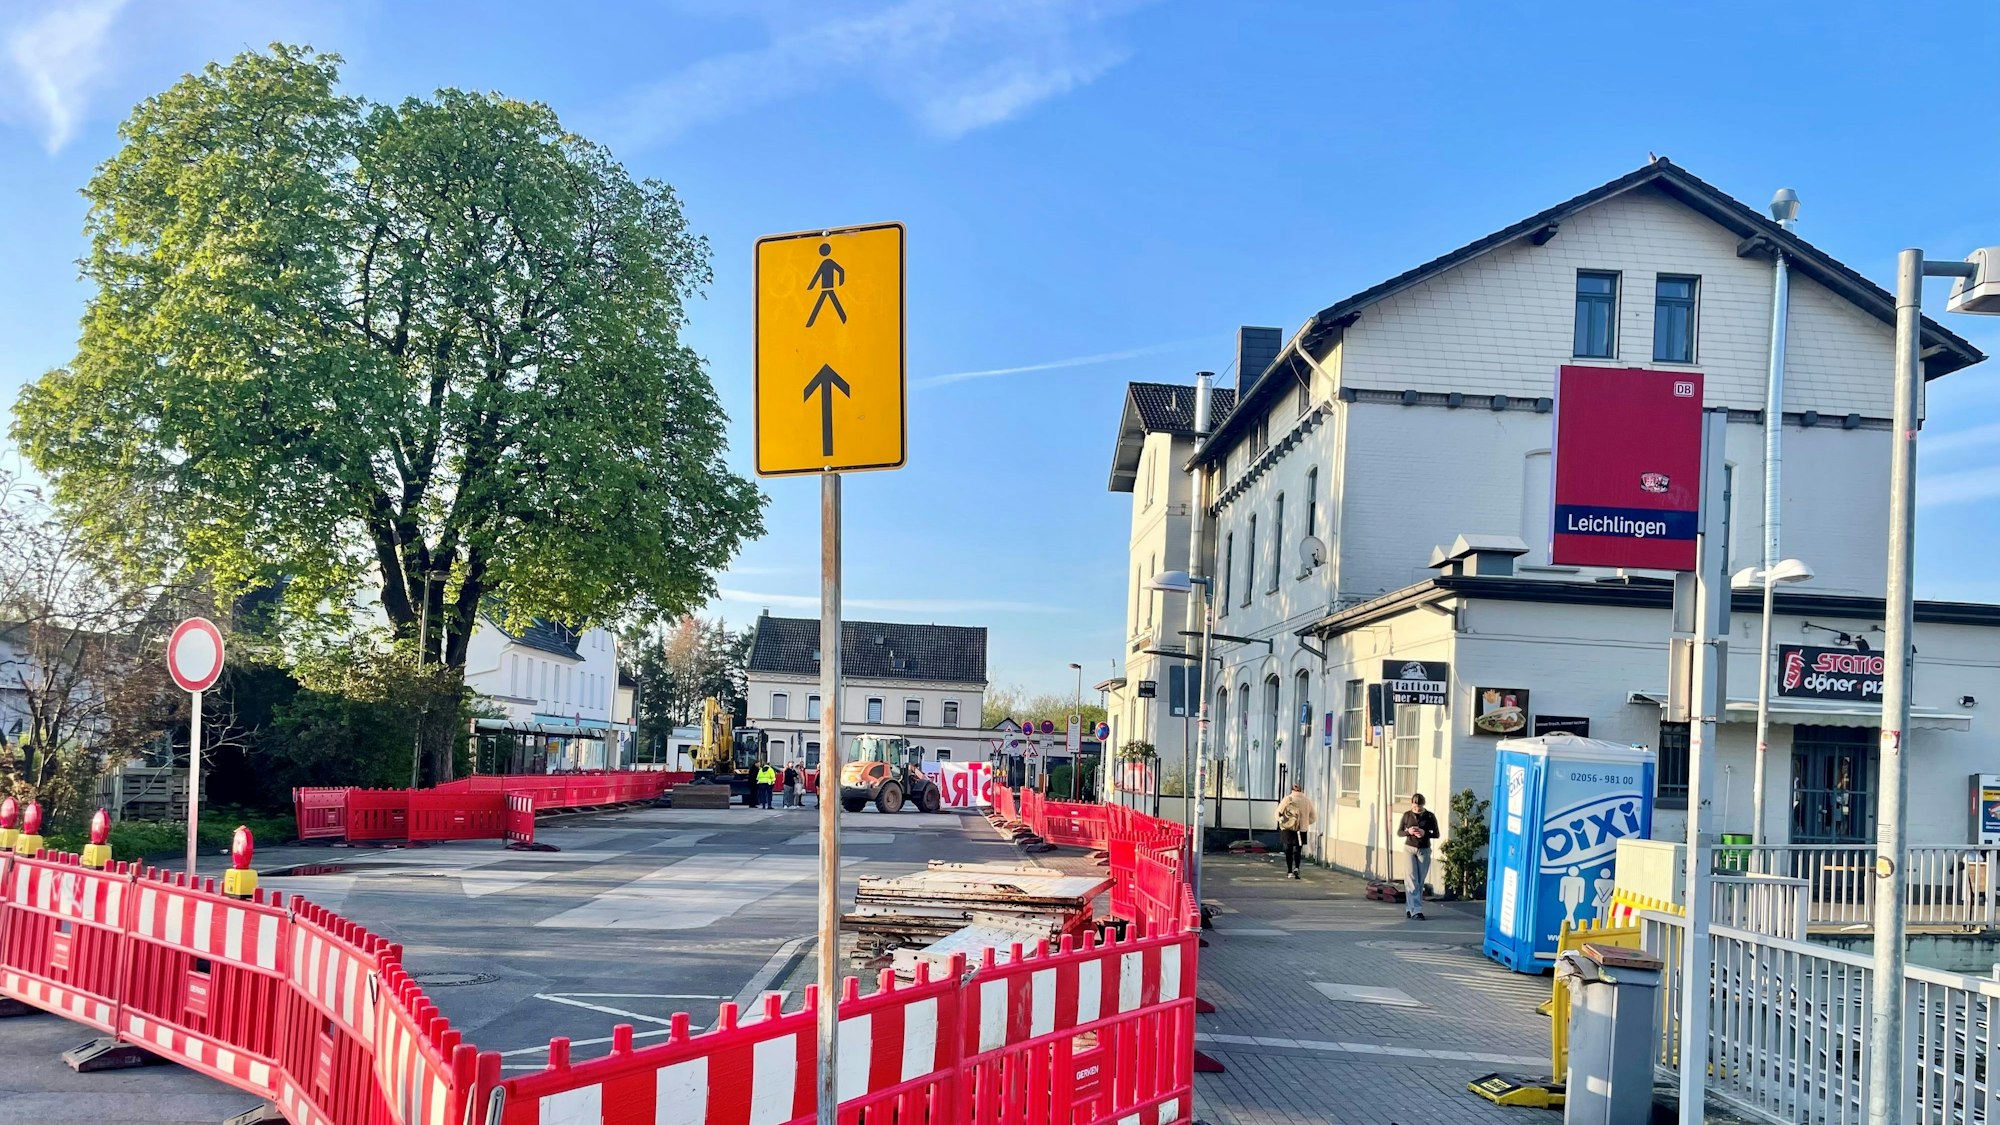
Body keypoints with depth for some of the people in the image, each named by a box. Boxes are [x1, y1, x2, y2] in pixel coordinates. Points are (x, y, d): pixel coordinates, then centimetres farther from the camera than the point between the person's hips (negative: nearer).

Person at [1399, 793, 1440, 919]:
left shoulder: (1430, 816, -1)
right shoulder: (1407, 815, 1)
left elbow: (1436, 834, 1)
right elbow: (1399, 832, 6)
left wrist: (1425, 833, -18)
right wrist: (1408, 831, -15)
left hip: (1424, 850, 1)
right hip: (1409, 848, -1)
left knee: (1420, 881, 4)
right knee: (1412, 879, -10)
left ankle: (1409, 907, 19)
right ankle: (1416, 910, -13)